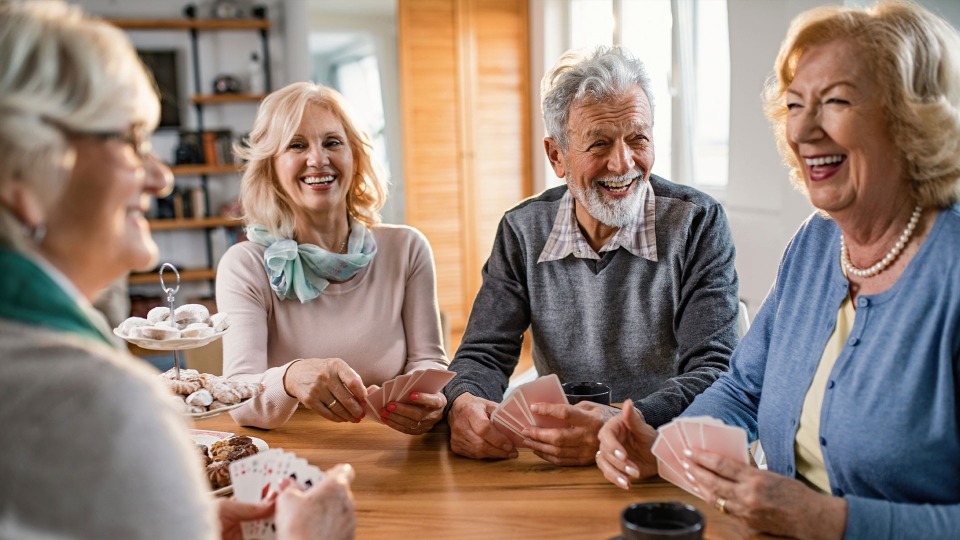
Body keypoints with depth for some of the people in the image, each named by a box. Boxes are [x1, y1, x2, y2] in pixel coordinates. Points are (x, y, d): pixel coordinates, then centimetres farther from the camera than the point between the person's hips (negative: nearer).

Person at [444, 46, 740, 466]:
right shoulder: (522, 230, 2)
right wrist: (464, 404, -24)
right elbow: (485, 353, 1)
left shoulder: (697, 223, -7)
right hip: (558, 463, 2)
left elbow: (714, 370, -14)